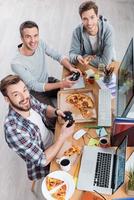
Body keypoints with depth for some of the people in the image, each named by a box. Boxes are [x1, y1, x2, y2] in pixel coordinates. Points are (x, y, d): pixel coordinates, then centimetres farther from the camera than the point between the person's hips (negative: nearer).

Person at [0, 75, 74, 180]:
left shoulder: (29, 99, -20)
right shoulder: (13, 129, -39)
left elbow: (45, 108, 2)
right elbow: (43, 160, -31)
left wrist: (56, 112, -19)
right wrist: (63, 136, -30)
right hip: (45, 165, -5)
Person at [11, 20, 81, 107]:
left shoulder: (40, 44, -15)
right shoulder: (16, 63, -30)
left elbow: (58, 56, -4)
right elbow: (34, 86, -28)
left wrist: (71, 68, -24)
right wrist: (61, 84, -34)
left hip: (48, 81, 5)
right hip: (34, 92, -5)